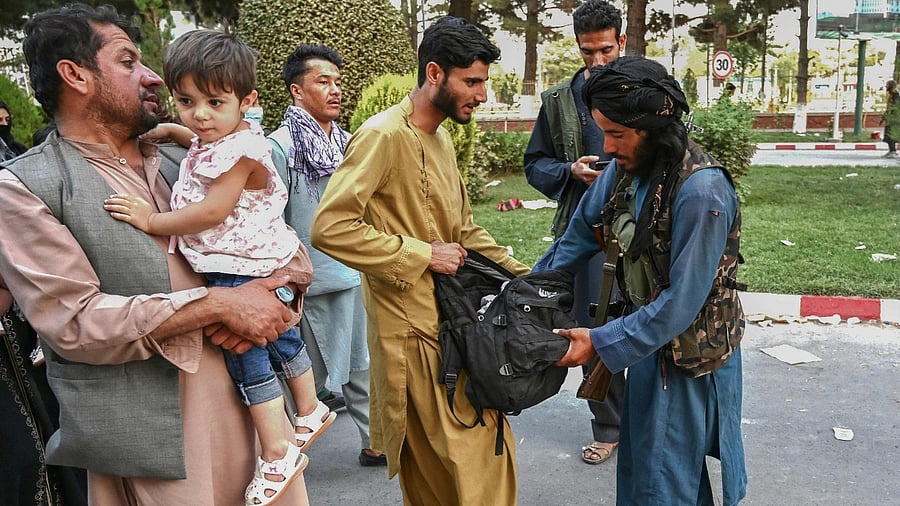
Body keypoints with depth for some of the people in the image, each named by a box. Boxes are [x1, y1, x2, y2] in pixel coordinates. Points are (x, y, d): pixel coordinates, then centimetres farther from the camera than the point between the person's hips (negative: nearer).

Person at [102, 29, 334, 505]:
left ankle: (277, 455, 4)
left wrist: (152, 221, -20)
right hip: (256, 267, 10)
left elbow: (212, 212, -27)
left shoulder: (239, 150, -22)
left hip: (242, 271, -10)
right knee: (279, 338, 22)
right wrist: (170, 130, 19)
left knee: (246, 353, -4)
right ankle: (310, 412, 40)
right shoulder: (216, 140, 7)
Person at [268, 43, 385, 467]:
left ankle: (376, 442, 30)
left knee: (362, 367, 16)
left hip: (356, 277, 6)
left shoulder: (346, 143, 9)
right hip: (311, 284, -6)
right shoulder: (279, 146, -11)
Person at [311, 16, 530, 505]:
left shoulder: (441, 138, 14)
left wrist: (522, 276, 11)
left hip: (453, 316, 9)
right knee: (472, 453, -3)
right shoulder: (383, 135, -14)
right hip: (414, 324, -9)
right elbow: (329, 226, -23)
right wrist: (422, 255, -19)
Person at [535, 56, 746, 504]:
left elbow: (682, 300, -27)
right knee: (637, 464, 23)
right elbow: (581, 233, 7)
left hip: (689, 357, -7)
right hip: (647, 335, 7)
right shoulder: (626, 168, -5)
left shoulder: (702, 191, -28)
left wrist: (601, 343, -24)